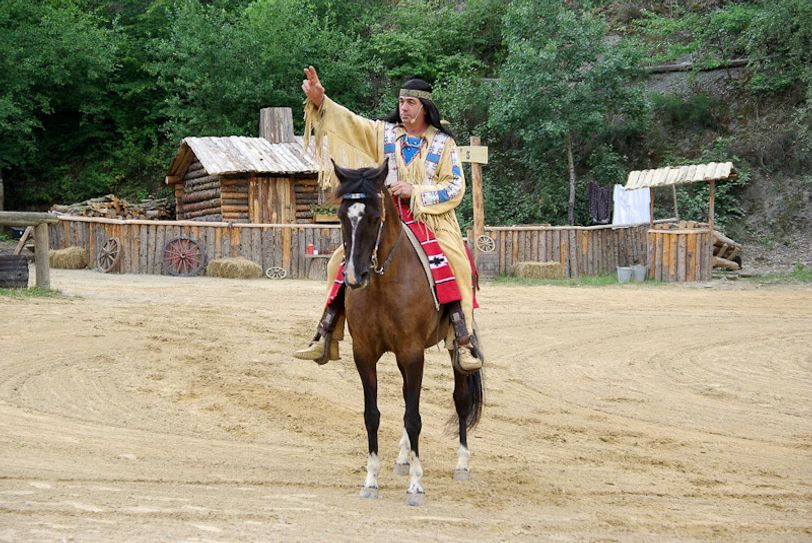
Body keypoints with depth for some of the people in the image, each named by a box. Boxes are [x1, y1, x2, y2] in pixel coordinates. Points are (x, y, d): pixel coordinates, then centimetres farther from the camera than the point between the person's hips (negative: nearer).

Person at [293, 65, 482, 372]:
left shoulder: (443, 142, 6)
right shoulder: (384, 133, 12)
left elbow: (455, 187, 0)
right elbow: (348, 122, 0)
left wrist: (415, 192, -13)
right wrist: (319, 101, -17)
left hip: (431, 218, -3)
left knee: (456, 263, -30)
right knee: (341, 261, -9)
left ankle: (465, 341, -31)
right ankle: (325, 339, -3)